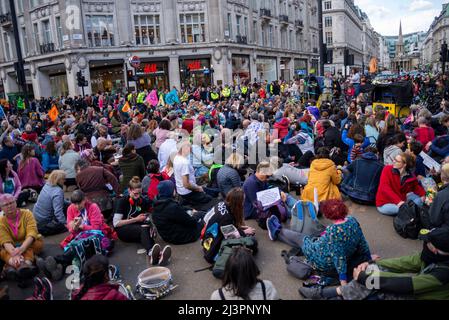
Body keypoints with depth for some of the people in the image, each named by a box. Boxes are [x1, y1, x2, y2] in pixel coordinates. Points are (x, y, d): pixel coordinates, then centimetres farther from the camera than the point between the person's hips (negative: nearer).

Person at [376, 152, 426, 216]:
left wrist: (423, 195, -13)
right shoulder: (387, 169, -12)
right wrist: (398, 201, -34)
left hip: (400, 202, 5)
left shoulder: (411, 176, -3)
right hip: (384, 204, -5)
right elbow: (385, 188, -23)